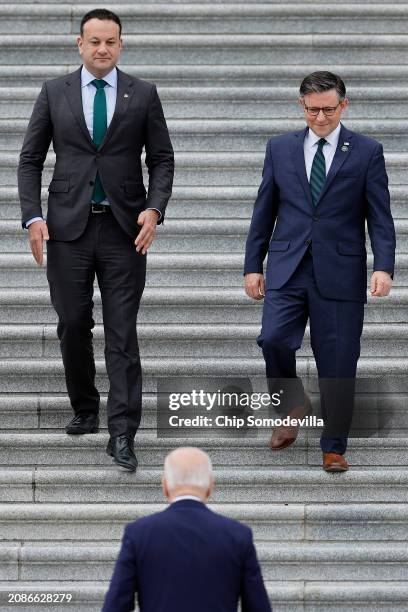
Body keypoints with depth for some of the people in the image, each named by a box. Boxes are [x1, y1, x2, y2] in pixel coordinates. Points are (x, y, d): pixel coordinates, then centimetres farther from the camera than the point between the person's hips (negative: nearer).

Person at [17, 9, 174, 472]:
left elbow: (161, 159, 5)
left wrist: (154, 209, -10)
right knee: (73, 326, 8)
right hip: (69, 226, 1)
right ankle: (85, 411, 28)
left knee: (122, 333, -5)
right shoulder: (54, 93, 5)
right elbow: (31, 159, 6)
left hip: (123, 227, -1)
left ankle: (122, 434, -5)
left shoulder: (142, 95, 3)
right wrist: (33, 217, -5)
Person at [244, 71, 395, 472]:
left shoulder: (366, 152, 2)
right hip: (288, 269, 2)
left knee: (337, 362, 0)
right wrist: (253, 265, 8)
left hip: (340, 272, -2)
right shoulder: (280, 149, 8)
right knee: (273, 340, -16)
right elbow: (264, 212, 12)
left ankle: (334, 447, 14)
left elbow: (380, 216, -1)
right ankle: (294, 407, 13)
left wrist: (383, 267, -14)